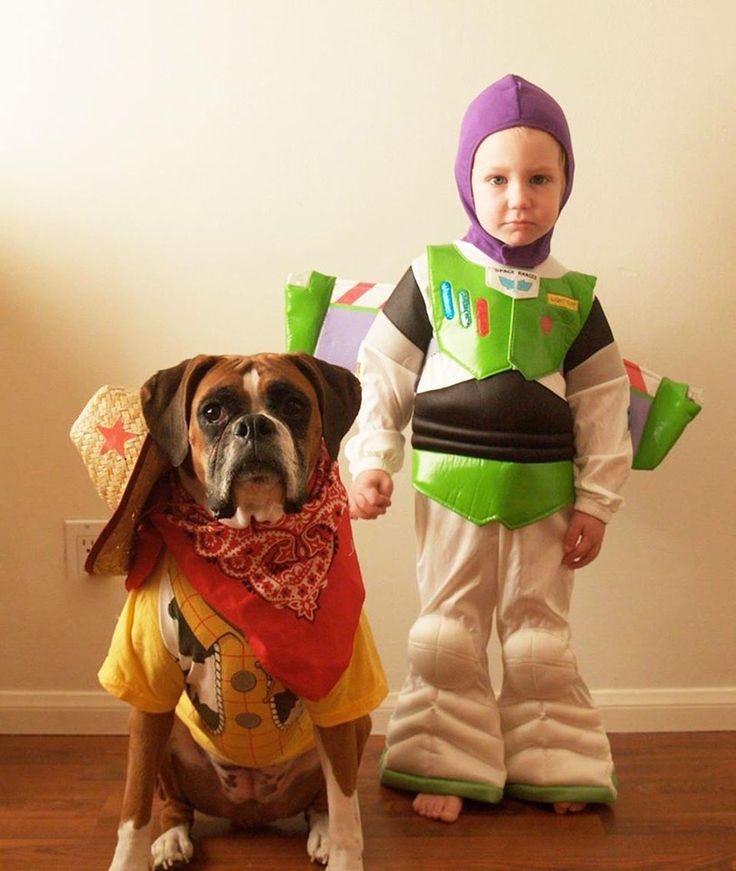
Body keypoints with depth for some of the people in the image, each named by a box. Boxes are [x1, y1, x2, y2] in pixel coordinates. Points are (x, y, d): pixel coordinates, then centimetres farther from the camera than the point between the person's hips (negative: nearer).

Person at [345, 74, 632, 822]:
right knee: (449, 630, 7)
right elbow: (382, 376, 0)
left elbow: (603, 405, 6)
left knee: (538, 631, 12)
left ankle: (549, 763, 27)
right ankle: (445, 766, 19)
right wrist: (369, 461, -8)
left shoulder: (574, 296, 3)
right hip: (450, 482, -1)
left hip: (544, 492, 2)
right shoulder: (434, 276, -2)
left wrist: (596, 501, 3)